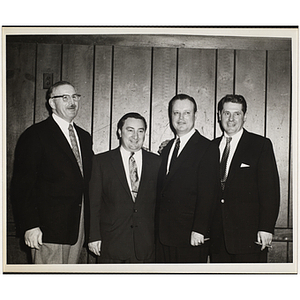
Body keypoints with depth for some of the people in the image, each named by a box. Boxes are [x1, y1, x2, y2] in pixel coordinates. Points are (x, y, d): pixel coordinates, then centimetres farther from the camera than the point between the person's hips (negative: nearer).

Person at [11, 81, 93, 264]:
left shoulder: (84, 137, 15)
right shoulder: (35, 135, -5)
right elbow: (23, 185, -8)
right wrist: (30, 225, -15)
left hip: (79, 226, 6)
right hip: (49, 227, -6)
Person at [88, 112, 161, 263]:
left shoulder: (156, 162, 7)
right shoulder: (101, 161, 2)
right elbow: (93, 203, 1)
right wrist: (94, 236, -5)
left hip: (146, 245, 2)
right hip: (111, 244, -1)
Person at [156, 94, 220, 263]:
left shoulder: (207, 149, -6)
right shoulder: (167, 149, 15)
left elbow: (207, 194, -13)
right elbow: (162, 190, 14)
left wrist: (199, 230, -19)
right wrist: (157, 228, 9)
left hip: (191, 236, -6)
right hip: (163, 234, 6)